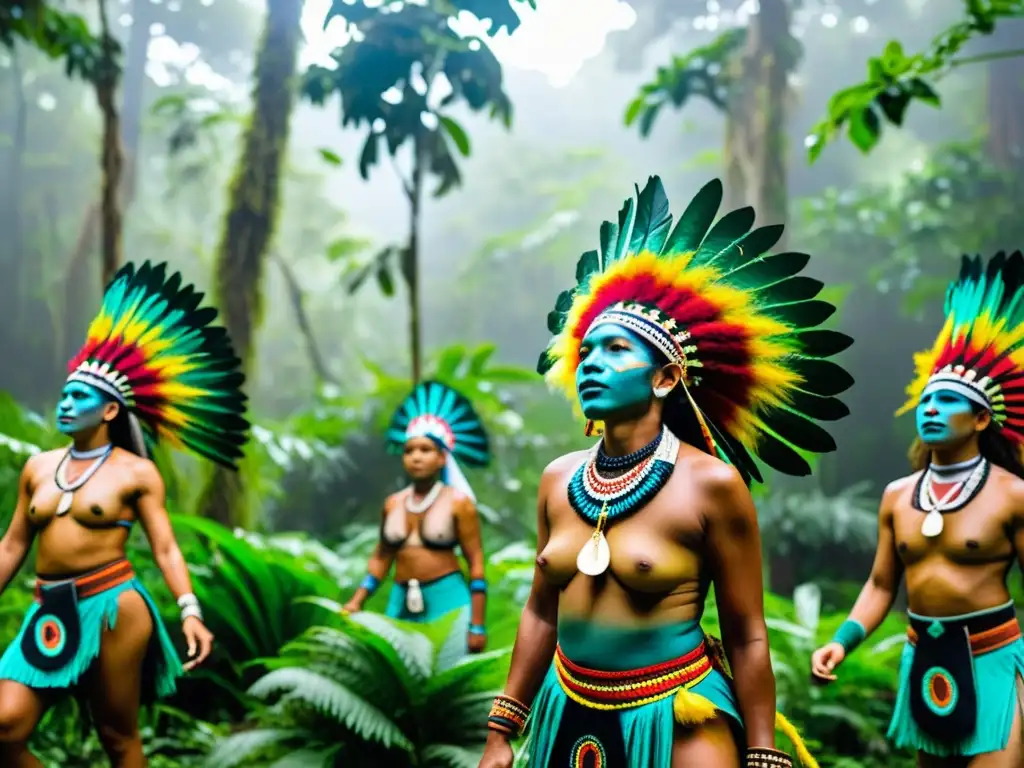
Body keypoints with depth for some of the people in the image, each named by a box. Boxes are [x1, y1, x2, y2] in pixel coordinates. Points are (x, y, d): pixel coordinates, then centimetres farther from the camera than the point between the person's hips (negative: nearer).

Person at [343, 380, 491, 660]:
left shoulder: (458, 502, -4)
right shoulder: (393, 503, 10)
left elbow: (476, 563, -6)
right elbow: (381, 559, 17)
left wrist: (477, 625, -11)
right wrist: (357, 602, 6)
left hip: (447, 600, -5)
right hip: (402, 602, 5)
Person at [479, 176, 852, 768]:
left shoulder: (711, 483, -13)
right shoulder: (558, 479, 2)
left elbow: (747, 637, -9)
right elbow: (542, 611, 10)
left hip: (675, 720, -5)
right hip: (568, 715, 6)